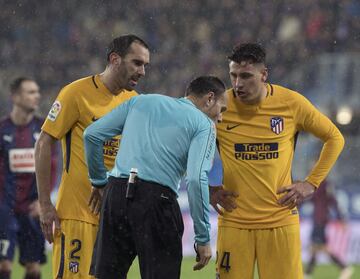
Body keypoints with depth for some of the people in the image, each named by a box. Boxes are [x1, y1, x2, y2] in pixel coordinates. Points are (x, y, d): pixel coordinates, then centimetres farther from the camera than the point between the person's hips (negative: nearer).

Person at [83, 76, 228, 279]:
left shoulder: (141, 101, 21)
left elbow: (92, 134, 15)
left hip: (116, 193, 5)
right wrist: (203, 239, -6)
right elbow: (196, 180, -9)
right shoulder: (204, 125, 6)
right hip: (157, 199, -4)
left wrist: (99, 182, 26)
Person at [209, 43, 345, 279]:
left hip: (281, 221, 0)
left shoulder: (292, 104, -2)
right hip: (234, 222, 0)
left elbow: (335, 139, 11)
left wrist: (311, 183, 5)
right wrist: (207, 187, 4)